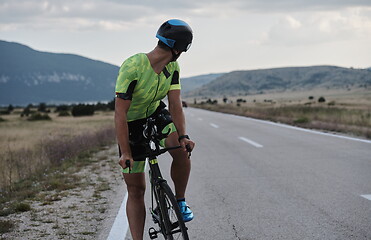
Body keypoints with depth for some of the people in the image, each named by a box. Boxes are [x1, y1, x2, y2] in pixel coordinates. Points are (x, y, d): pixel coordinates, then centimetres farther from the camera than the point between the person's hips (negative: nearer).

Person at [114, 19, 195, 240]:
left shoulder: (172, 67, -12)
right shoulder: (133, 67, -31)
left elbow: (175, 104, -16)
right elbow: (120, 112, -30)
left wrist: (184, 136, -32)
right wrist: (125, 153, -32)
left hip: (157, 114, 4)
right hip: (132, 123, -4)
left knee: (182, 150, -27)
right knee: (136, 189, -2)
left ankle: (180, 201, -5)